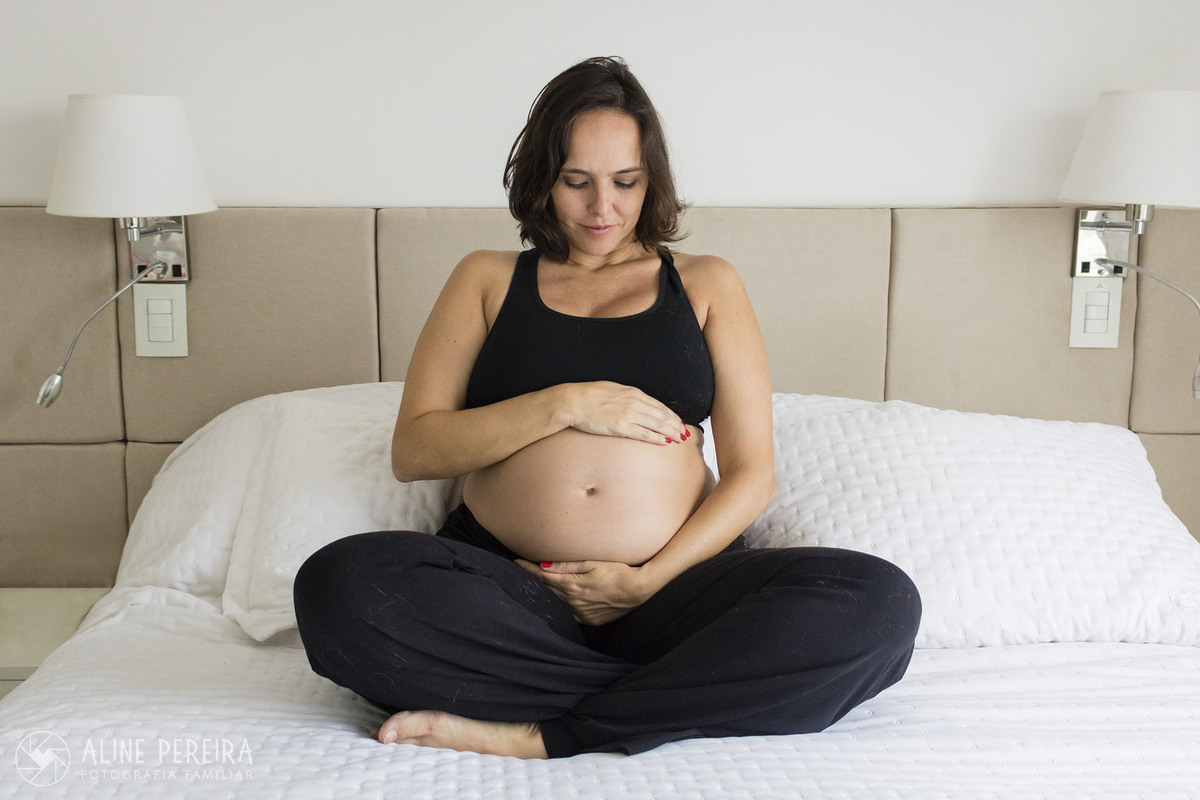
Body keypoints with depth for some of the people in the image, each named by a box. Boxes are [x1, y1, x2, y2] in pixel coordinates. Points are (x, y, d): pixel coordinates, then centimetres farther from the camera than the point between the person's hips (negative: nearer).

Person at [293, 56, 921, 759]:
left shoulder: (706, 285, 16)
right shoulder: (488, 280, 16)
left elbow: (752, 474, 7)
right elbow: (414, 450, 5)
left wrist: (649, 581, -8)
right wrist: (565, 405, -7)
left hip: (675, 577, 1)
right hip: (502, 581, 0)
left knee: (880, 602, -27)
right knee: (337, 584, -31)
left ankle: (544, 737, -24)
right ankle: (688, 692, -22)